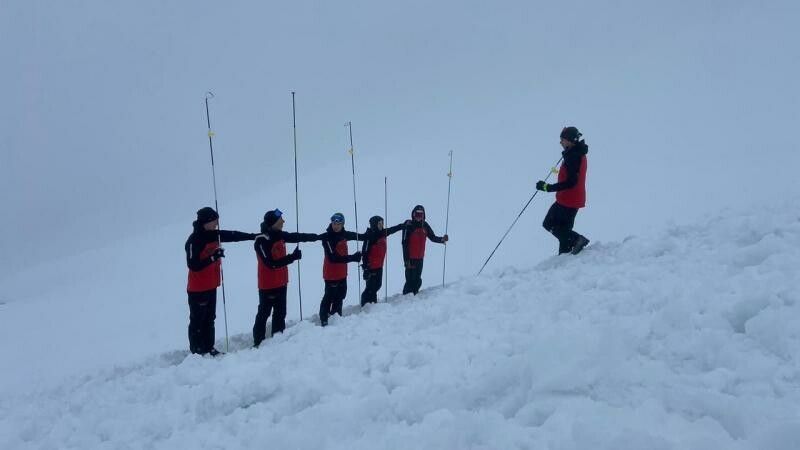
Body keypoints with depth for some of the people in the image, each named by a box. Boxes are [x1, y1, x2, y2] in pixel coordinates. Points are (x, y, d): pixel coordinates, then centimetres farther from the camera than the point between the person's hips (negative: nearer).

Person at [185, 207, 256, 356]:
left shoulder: (214, 234, 4)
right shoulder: (194, 241, -19)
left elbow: (233, 235, 13)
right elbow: (193, 265, -23)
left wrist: (253, 236, 12)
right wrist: (213, 257, -28)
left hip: (211, 286, 8)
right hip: (198, 288, -8)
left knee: (209, 319, 14)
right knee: (197, 321, 0)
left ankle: (209, 348, 23)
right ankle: (196, 351, 8)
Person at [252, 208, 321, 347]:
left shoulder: (279, 235, 2)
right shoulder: (261, 241, -21)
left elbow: (297, 237, 16)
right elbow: (272, 263, -26)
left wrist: (318, 236, 23)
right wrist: (293, 257, -26)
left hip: (281, 283, 8)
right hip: (268, 285, -8)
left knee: (280, 313, 15)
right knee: (264, 314, 0)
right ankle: (258, 343, 8)